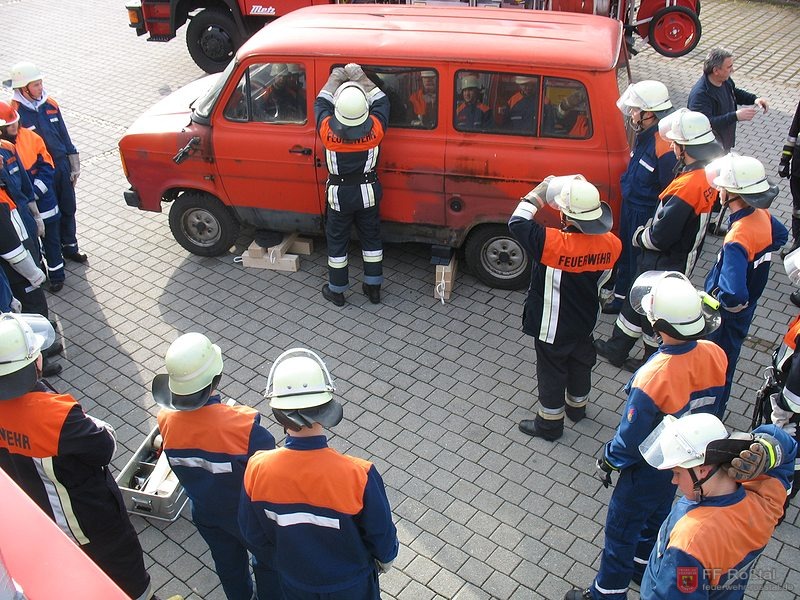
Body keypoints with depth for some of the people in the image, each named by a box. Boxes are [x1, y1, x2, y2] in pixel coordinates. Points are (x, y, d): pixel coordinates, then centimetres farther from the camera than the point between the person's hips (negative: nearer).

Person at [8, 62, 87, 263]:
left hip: (62, 165, 5)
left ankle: (69, 246, 31)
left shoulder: (50, 105, 2)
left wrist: (74, 165, 9)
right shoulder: (15, 111, -15)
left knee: (68, 209, 15)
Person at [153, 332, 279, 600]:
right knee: (267, 560, 26)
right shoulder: (244, 425, -39)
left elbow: (181, 466, -5)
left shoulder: (165, 420, -24)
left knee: (227, 562, 31)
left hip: (205, 513, 5)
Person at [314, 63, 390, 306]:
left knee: (337, 240, 15)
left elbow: (321, 103, -2)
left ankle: (337, 290, 27)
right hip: (368, 192, 1)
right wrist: (361, 78, 2)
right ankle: (373, 288, 29)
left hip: (339, 193, -1)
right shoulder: (374, 128, -22)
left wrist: (334, 80, 7)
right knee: (371, 237, 18)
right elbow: (381, 101, -1)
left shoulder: (328, 130, -23)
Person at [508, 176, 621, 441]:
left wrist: (541, 190, -16)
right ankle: (577, 406, 53)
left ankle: (550, 423, 36)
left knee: (551, 373, 16)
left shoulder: (554, 243, -36)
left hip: (553, 327, -5)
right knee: (581, 363, 28)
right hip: (584, 321, 5)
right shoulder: (611, 243, -18)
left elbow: (517, 223, -25)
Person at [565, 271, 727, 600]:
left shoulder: (652, 378, -40)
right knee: (657, 512, 31)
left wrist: (608, 459, -5)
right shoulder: (714, 355, -21)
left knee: (621, 527, 16)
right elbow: (710, 406, -1)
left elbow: (631, 437, -25)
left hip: (648, 468, -7)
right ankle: (644, 564, 56)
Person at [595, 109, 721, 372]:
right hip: (683, 257, 9)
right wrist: (648, 229, 2)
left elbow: (660, 237, -29)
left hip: (664, 265, -9)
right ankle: (616, 349, 42)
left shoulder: (686, 187, -34)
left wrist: (638, 236, -9)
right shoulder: (708, 173, -5)